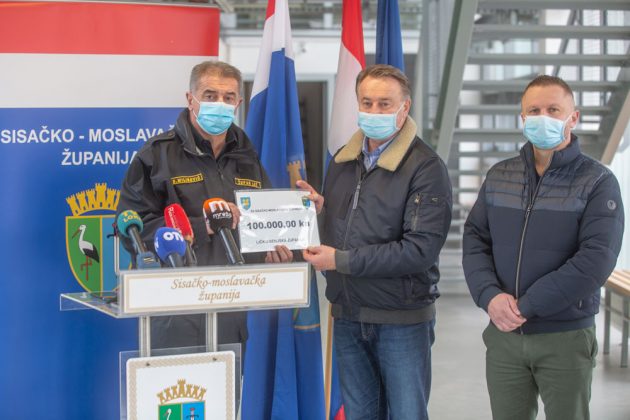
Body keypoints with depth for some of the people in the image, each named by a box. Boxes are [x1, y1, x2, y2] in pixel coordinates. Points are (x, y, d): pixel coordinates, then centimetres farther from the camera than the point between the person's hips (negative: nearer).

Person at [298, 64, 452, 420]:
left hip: (401, 320, -6)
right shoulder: (343, 161, 10)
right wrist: (319, 210, -4)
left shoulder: (426, 168, -12)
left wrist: (343, 260, -19)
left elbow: (420, 249, -21)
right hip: (348, 316, 6)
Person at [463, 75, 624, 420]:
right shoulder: (498, 176, 9)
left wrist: (526, 306, -18)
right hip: (503, 335, 4)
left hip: (566, 338, -3)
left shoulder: (597, 182, -6)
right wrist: (490, 295, -14)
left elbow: (597, 259, -16)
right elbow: (474, 239, 5)